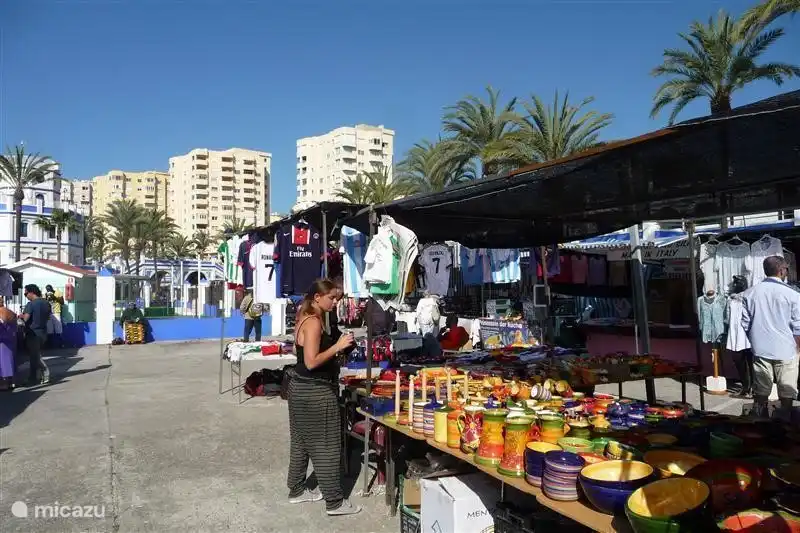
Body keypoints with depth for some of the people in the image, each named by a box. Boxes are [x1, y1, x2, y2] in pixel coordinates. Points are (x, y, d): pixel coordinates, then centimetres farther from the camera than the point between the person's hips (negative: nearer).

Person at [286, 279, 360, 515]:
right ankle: (335, 502, 10)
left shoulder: (307, 318, 10)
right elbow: (311, 362, -25)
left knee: (302, 441, 19)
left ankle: (297, 490, 33)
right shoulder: (314, 322, -21)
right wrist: (338, 346, -22)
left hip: (301, 387, 10)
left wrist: (337, 344, 11)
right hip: (315, 391, -10)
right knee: (326, 445, -1)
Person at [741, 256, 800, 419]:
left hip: (760, 351, 3)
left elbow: (745, 324, 5)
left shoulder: (749, 293, 0)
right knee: (786, 394, 9)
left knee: (760, 393, 11)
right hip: (786, 351, -3)